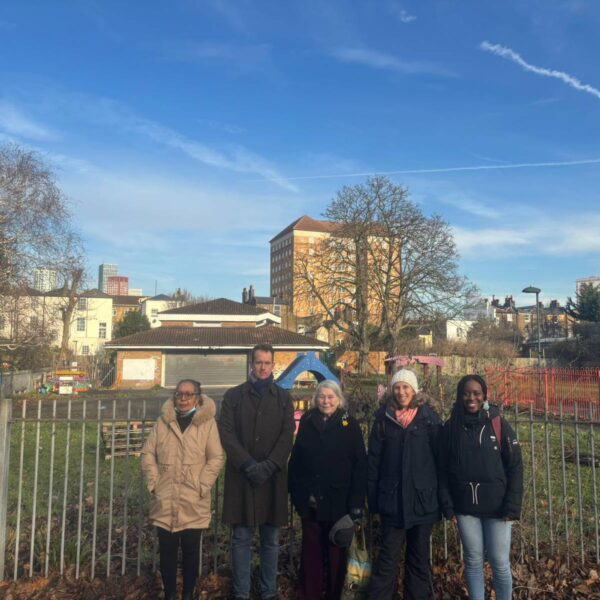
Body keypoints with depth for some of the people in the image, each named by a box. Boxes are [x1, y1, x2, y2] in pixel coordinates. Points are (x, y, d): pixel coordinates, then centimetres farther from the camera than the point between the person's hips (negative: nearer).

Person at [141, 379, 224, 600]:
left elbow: (217, 457, -4)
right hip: (165, 501, 2)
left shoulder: (207, 422, -2)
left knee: (191, 551, 8)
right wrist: (153, 483, -2)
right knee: (167, 550, 10)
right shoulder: (163, 421, 6)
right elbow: (148, 453, 7)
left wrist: (202, 486, -10)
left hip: (193, 502, -2)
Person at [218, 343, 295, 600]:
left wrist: (269, 466, -12)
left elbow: (287, 435, 0)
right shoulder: (233, 395, 5)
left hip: (273, 477, 1)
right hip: (241, 476, -1)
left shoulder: (283, 398, 8)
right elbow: (226, 433, -3)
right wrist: (249, 465, -13)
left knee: (270, 539, 9)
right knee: (241, 539, 5)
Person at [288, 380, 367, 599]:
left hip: (338, 501, -2)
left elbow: (360, 466, -7)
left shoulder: (350, 425, -4)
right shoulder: (307, 422, 3)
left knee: (336, 553, 12)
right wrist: (296, 492, -1)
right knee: (311, 552, 11)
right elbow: (295, 460, 4)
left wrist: (356, 502, -12)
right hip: (310, 500, 2)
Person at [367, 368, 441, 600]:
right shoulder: (384, 417, 1)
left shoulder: (429, 417, -1)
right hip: (392, 499, 0)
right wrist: (373, 498, 0)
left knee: (419, 554, 14)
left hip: (422, 497, 0)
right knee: (388, 555, 4)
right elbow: (374, 459, 2)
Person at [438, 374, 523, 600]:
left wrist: (512, 506, -9)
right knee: (473, 561, 11)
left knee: (500, 562, 5)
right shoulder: (451, 427, 0)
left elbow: (515, 467, -4)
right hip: (465, 506, 1)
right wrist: (447, 505, -3)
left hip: (497, 506, -1)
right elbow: (443, 469, 2)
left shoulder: (499, 424, -4)